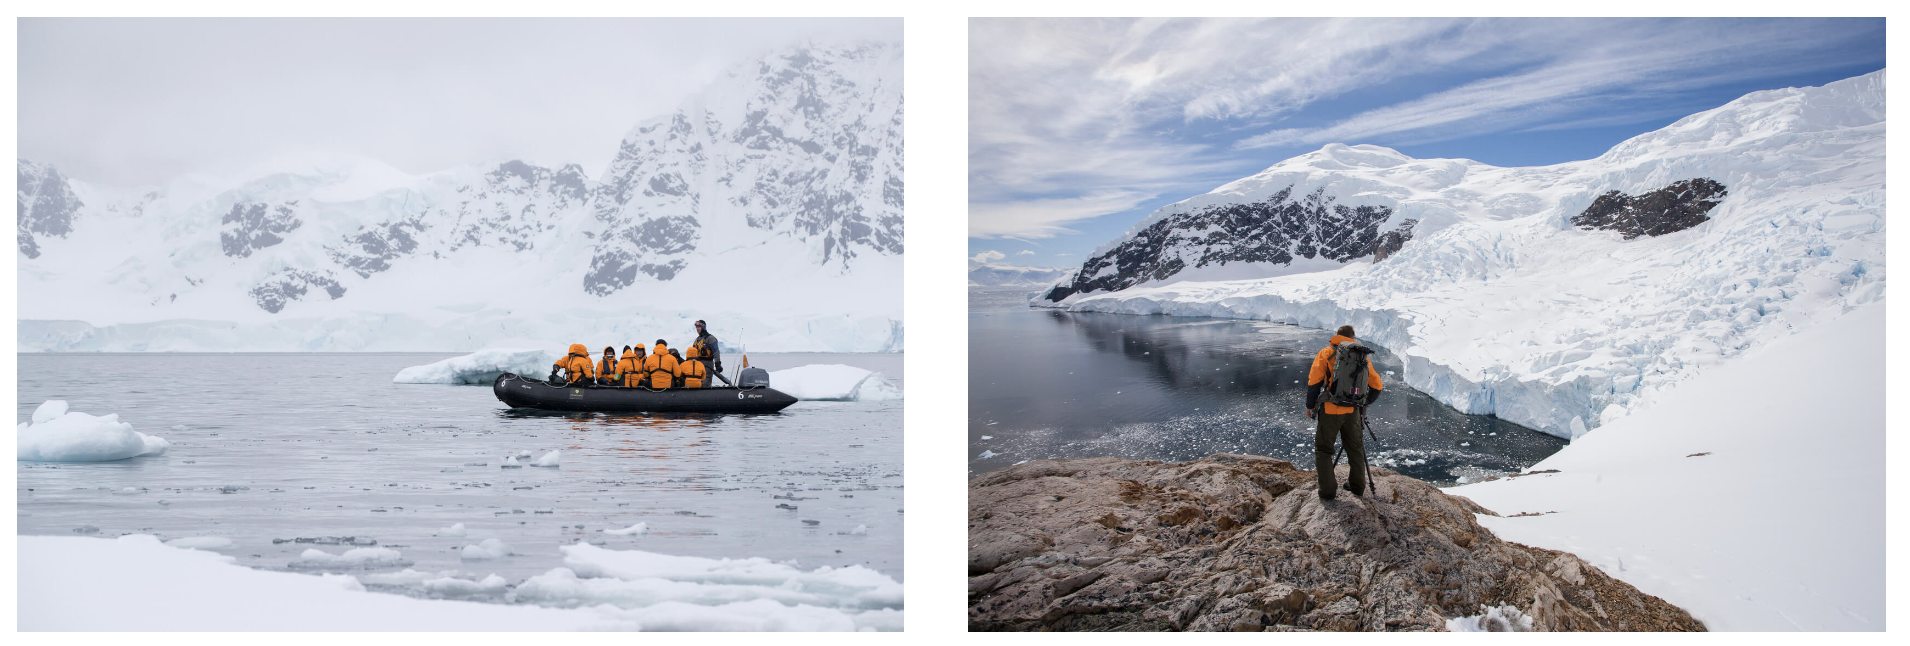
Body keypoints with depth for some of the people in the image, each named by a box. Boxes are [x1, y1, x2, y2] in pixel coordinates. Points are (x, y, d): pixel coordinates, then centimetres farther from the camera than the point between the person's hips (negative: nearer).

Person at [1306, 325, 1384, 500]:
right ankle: (1357, 486, 31)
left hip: (1330, 411, -3)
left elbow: (1314, 382, -7)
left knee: (1323, 450, 8)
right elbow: (1376, 385, 13)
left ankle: (1327, 490, 4)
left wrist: (1310, 405, 6)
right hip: (1353, 412, 3)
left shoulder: (1326, 353, -1)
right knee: (1355, 448, 21)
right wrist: (1364, 403, 27)